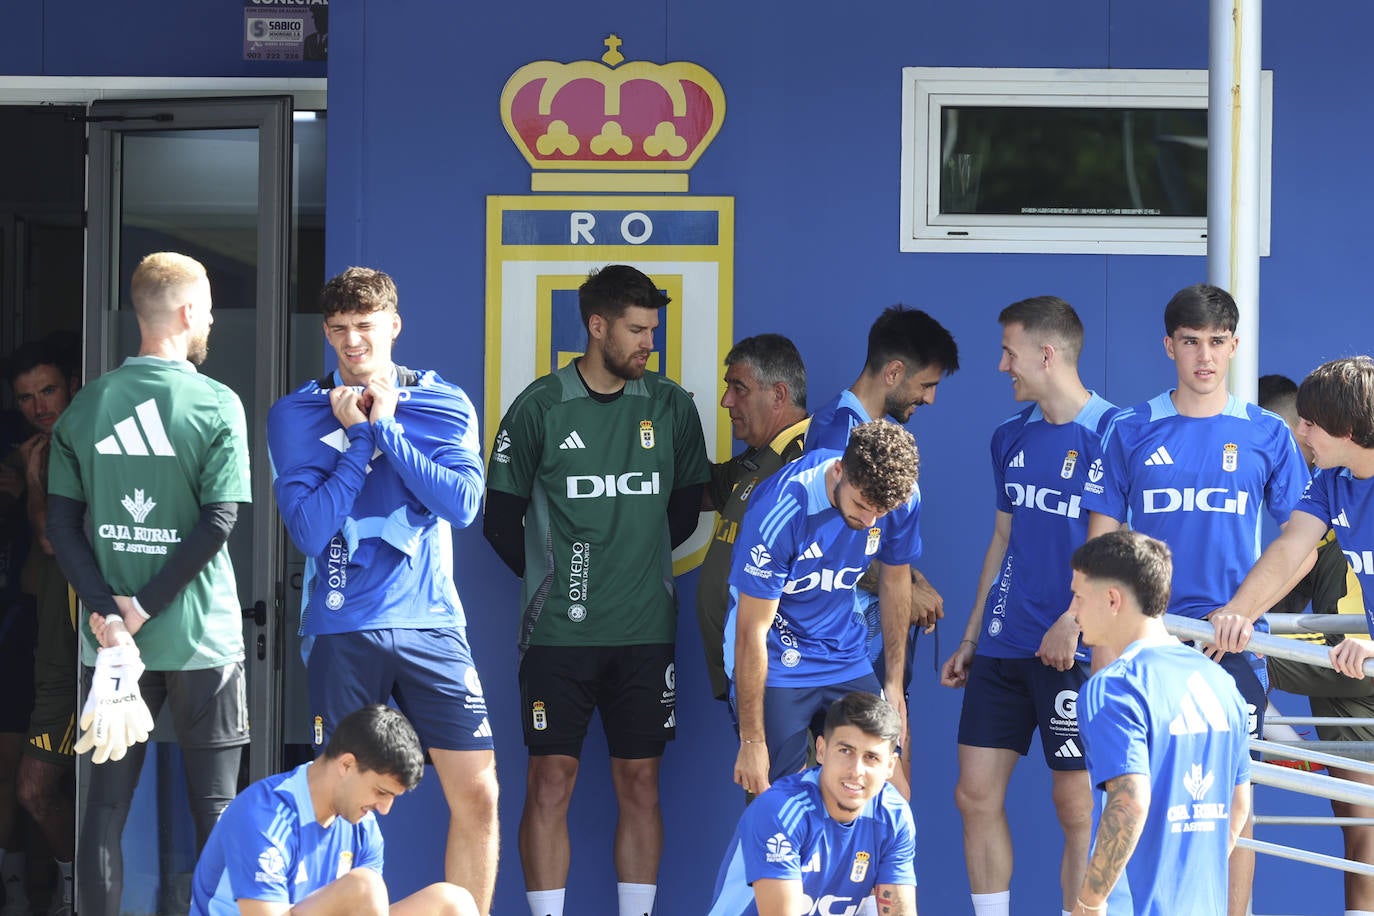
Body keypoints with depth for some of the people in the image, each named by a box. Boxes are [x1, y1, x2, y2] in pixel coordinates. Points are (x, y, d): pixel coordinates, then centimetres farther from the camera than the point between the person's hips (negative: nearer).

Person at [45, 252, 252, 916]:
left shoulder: (86, 407, 3)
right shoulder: (216, 405, -8)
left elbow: (62, 524, -2)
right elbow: (217, 524, -15)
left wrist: (108, 612, -8)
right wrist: (144, 606, -11)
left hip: (113, 637, 3)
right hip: (200, 636, -3)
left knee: (107, 801, 9)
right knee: (214, 804, 5)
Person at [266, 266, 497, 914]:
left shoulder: (445, 404, 6)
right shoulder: (297, 415, 3)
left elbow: (463, 505, -8)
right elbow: (309, 531, -8)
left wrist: (384, 428, -10)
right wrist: (359, 438, -9)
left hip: (431, 624, 1)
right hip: (342, 632, -1)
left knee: (477, 794, -4)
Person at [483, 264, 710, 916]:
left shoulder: (670, 407, 6)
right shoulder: (540, 407, -2)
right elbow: (501, 518, 4)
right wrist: (551, 578, 8)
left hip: (645, 633, 3)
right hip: (558, 633, -3)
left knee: (641, 783, 5)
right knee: (550, 782, -4)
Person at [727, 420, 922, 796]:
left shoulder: (904, 498, -14)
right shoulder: (781, 510, -28)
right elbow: (752, 631, -21)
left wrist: (894, 681, 11)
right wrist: (752, 742, -18)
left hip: (848, 662, 5)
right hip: (774, 666, -5)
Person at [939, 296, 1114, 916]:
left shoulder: (1110, 434, -9)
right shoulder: (1012, 437, 12)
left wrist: (1073, 621, -23)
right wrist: (970, 638, 19)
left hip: (1074, 650, -7)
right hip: (1003, 648, 7)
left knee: (1077, 806, -1)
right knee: (976, 794, 5)